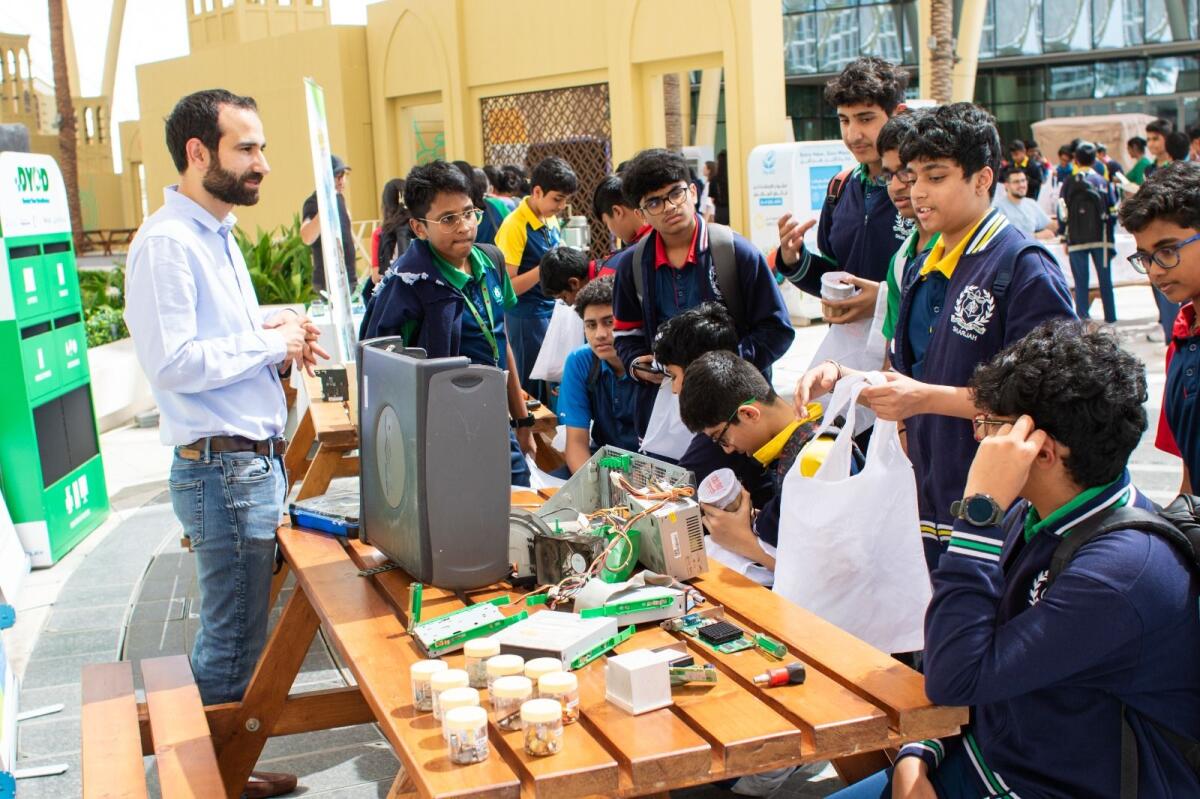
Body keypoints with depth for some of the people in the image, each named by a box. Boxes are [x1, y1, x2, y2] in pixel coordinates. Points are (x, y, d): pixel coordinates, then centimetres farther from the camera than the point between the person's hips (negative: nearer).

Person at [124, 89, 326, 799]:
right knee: (234, 644, 1)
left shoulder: (218, 234, 16)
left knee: (234, 634, 18)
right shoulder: (167, 242, -15)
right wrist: (270, 342, -14)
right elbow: (173, 363, -24)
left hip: (257, 461, 10)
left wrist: (280, 347, 4)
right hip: (224, 468, -10)